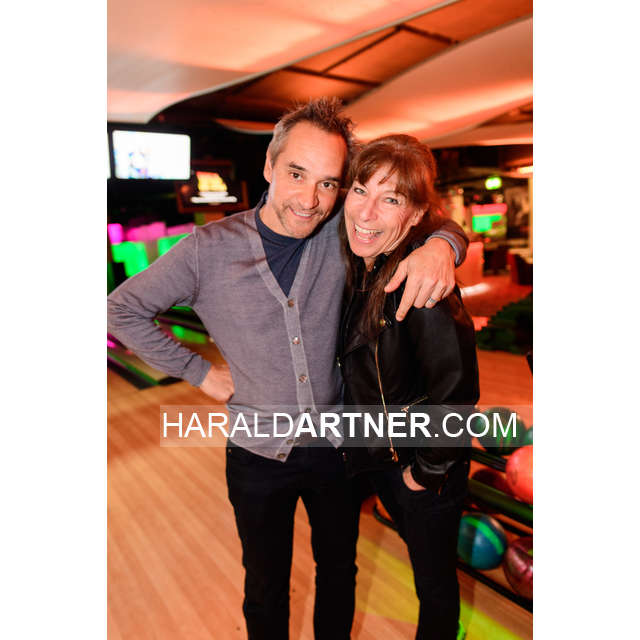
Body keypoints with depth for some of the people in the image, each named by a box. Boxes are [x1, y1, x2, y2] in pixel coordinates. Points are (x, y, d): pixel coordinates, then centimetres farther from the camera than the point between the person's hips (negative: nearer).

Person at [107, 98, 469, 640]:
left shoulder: (341, 237, -11)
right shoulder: (210, 250, -16)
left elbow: (440, 223, -3)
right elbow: (123, 310, -4)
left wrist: (440, 245, -27)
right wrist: (199, 371, -6)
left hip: (337, 447, 2)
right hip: (259, 456, -2)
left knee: (338, 570, 27)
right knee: (266, 588, 22)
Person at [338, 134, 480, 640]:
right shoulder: (361, 270, -5)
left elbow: (457, 389, -29)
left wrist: (426, 470, -17)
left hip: (426, 469, -7)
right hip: (378, 456, 7)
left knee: (435, 584, 20)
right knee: (419, 555, 33)